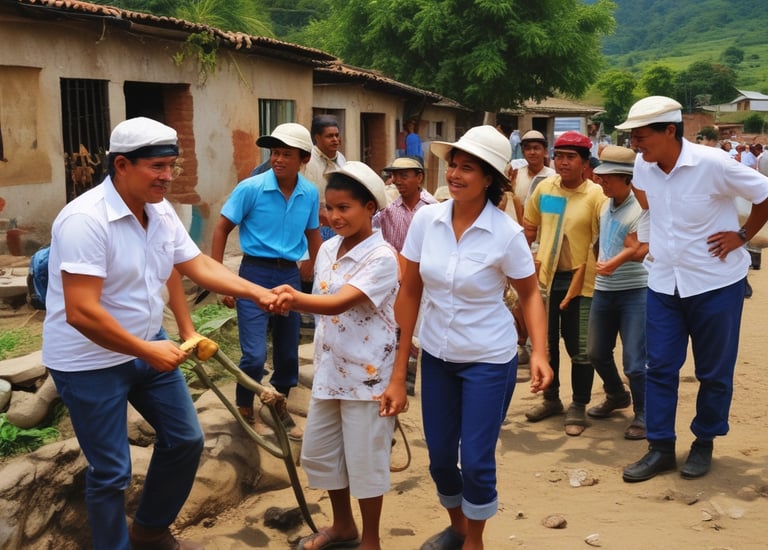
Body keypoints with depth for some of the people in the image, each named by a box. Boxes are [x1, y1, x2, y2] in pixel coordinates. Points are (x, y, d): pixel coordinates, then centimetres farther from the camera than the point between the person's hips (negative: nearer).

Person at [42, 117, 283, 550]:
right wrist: (148, 352, -23)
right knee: (112, 471, 2)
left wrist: (258, 293, -6)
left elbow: (198, 265, 6)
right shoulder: (85, 220, -26)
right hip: (90, 361, -8)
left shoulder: (161, 210, -1)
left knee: (186, 440, 16)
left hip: (148, 345, 8)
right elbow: (81, 313, -31)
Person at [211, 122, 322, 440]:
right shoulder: (251, 188, -13)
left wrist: (314, 270, 13)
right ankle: (245, 411, 18)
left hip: (290, 275, 4)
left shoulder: (310, 194, -2)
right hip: (256, 273, -4)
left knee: (288, 352, 14)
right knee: (255, 354, -8)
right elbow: (222, 229, -6)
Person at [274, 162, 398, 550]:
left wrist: (295, 298, -48)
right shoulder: (328, 249, 5)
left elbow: (340, 304, -32)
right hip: (329, 370, 8)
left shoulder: (381, 257, -18)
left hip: (366, 375, -8)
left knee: (364, 460, 5)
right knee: (319, 453, 17)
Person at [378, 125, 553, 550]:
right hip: (436, 356, 4)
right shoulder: (426, 219, -8)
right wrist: (399, 372, -2)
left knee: (475, 461, 1)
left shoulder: (506, 233, -17)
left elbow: (530, 294, -3)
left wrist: (539, 352, -19)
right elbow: (409, 293, -3)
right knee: (439, 457, 14)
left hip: (488, 361, -4)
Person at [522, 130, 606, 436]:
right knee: (544, 343, 16)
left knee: (580, 349, 5)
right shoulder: (544, 189, 2)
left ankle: (579, 408, 20)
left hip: (580, 280, -4)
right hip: (545, 276, 5)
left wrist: (579, 280, -15)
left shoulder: (596, 195, -12)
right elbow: (529, 226, 14)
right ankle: (551, 399, 34)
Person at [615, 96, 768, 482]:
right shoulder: (644, 166, -4)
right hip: (664, 283, 5)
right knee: (660, 368, 5)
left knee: (714, 372, 9)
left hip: (715, 283, -4)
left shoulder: (712, 164, -20)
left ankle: (704, 444, 27)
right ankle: (660, 448, 15)